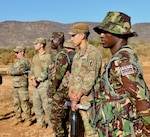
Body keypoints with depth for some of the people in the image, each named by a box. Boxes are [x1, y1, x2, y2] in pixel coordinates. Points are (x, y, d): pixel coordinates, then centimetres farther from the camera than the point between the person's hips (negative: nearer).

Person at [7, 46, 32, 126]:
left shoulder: (25, 62, -9)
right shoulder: (16, 62, 17)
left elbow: (18, 71, -19)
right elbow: (9, 71, 6)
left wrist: (11, 71, -3)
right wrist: (17, 72, -10)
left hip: (22, 86, -8)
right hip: (15, 86, 8)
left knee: (24, 103, -4)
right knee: (16, 103, 12)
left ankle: (28, 119, 5)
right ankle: (18, 118, 23)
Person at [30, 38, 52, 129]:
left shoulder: (47, 57, -8)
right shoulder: (35, 57, 16)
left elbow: (46, 72, -14)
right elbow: (32, 70, 14)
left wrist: (38, 81, -15)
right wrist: (33, 79, -3)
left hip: (44, 83, -8)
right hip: (36, 84, 8)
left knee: (46, 105, -5)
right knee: (36, 104, 10)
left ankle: (50, 124, 6)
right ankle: (41, 123, 21)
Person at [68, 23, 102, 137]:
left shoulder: (93, 52, -12)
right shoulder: (77, 55, 15)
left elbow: (91, 79, -18)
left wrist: (77, 97, -15)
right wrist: (71, 91, -1)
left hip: (87, 99, -9)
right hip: (76, 98, 9)